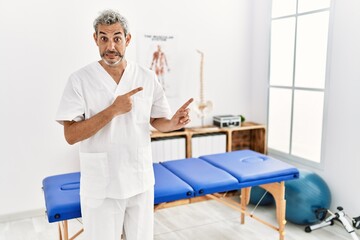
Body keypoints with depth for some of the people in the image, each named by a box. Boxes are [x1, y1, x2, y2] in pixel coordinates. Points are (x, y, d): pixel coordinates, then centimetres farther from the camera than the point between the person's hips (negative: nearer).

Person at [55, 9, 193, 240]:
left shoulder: (148, 77, -1)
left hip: (141, 180, 3)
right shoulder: (80, 80, -10)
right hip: (99, 185, -3)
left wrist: (173, 123, -16)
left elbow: (157, 121, 7)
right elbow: (71, 135, -14)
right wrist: (112, 110, -24)